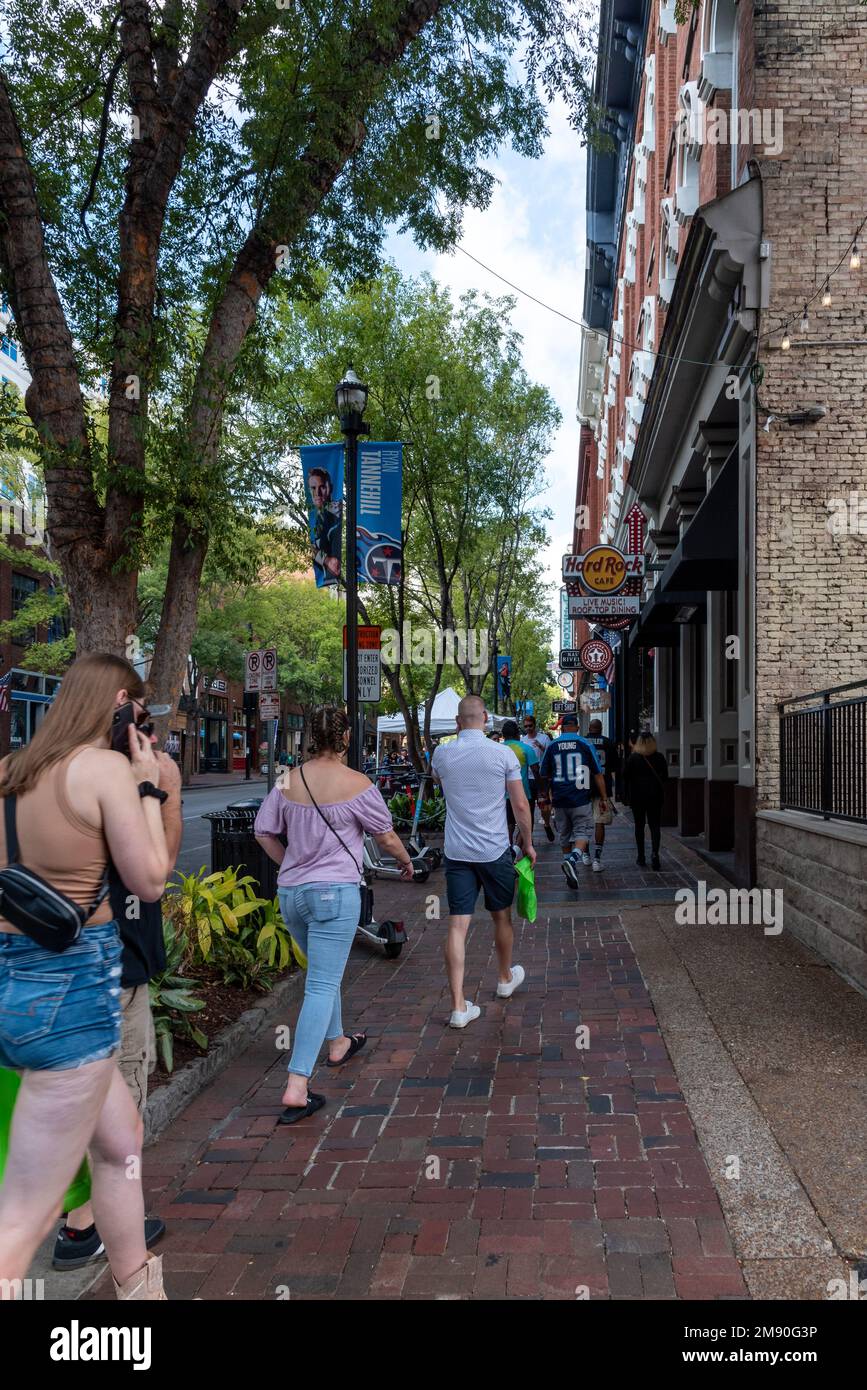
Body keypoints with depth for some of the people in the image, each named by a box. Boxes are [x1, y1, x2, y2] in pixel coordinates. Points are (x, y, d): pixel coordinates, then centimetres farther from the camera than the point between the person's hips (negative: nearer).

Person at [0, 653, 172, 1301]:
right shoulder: (107, 767, -14)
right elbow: (149, 882, -9)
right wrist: (146, 786, -2)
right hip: (70, 983, -9)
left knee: (122, 1139, 26)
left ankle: (137, 1288, 42)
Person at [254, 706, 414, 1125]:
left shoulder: (288, 781, 2)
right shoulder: (356, 784, -12)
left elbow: (264, 831, 8)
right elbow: (386, 837, -1)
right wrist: (406, 862, 18)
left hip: (290, 892, 6)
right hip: (335, 892, -6)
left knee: (323, 974, 26)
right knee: (322, 987, -4)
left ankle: (337, 1043, 45)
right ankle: (296, 1088, -8)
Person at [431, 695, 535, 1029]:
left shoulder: (442, 754, -1)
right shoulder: (503, 754, -8)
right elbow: (521, 805, -4)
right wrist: (528, 844, 8)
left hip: (457, 852, 1)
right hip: (495, 851, -1)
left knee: (457, 925, 0)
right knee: (502, 917, 20)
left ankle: (459, 1005, -2)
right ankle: (505, 978, 41)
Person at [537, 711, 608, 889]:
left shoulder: (552, 746, 3)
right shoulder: (584, 744, -2)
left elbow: (543, 776, 8)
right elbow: (597, 774, -1)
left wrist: (545, 794, 24)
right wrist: (603, 797, 6)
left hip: (559, 799, 2)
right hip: (580, 797, -2)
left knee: (564, 835, 14)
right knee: (582, 832, 0)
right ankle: (573, 860, -24)